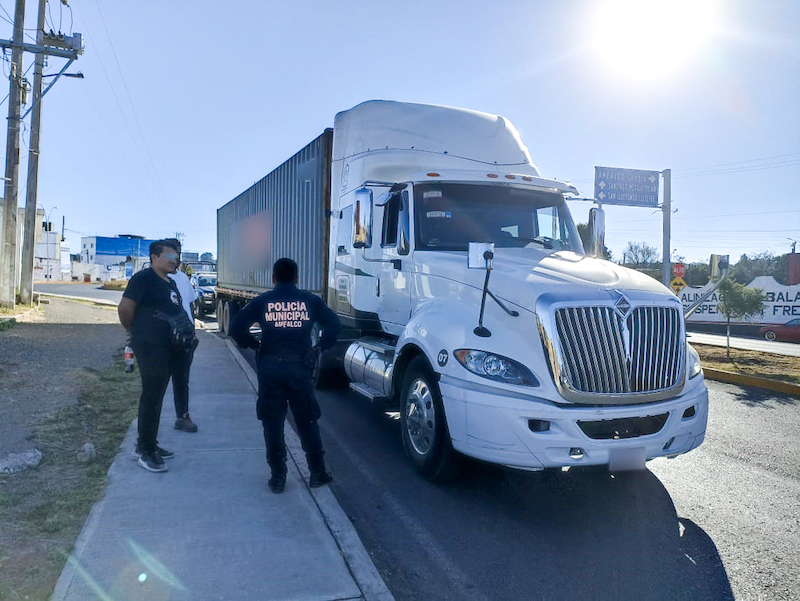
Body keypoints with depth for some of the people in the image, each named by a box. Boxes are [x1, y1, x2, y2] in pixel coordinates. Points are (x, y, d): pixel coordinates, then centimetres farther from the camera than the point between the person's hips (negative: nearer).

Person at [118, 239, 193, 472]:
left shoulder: (170, 283, 16)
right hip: (150, 346, -9)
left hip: (168, 347, 9)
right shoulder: (144, 278, -11)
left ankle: (148, 444, 27)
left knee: (156, 395, 15)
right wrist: (135, 331, -5)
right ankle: (145, 451, 5)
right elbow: (125, 308, -18)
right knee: (152, 395, -5)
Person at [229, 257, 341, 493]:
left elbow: (236, 327, -4)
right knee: (307, 422, 12)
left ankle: (278, 477, 14)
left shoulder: (262, 301, 2)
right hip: (300, 367, 1)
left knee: (273, 424, 9)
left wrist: (254, 344, 9)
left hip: (270, 367, 0)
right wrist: (318, 348, 9)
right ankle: (317, 473, 20)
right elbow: (333, 325, 2)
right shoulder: (310, 301, 4)